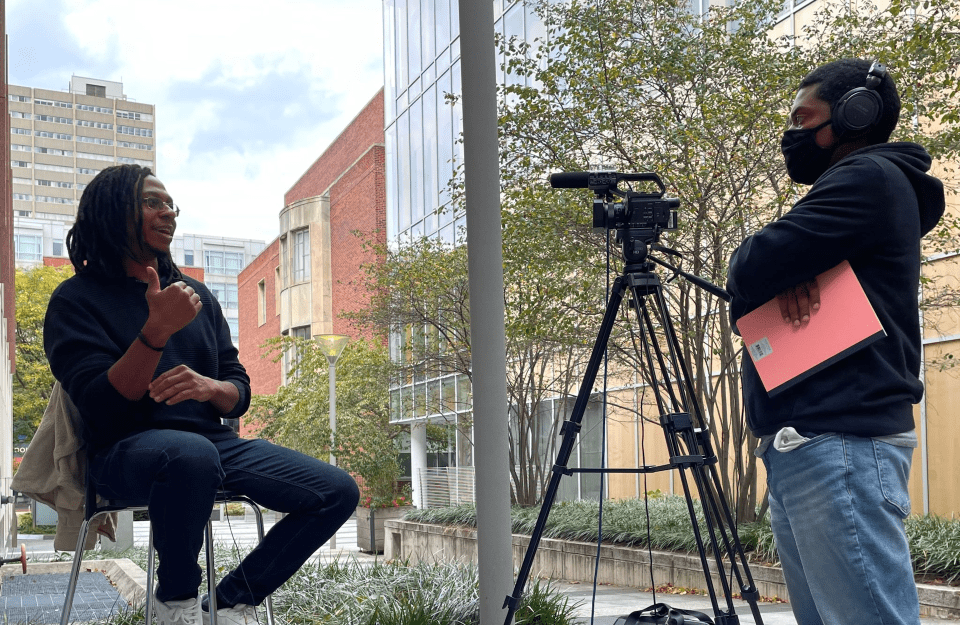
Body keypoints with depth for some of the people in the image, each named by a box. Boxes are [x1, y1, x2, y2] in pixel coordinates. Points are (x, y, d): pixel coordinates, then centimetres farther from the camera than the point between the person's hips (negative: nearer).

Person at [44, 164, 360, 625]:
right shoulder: (76, 301, 2)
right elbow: (102, 406, -12)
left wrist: (209, 388, -10)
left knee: (338, 492, -12)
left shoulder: (196, 295, 19)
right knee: (190, 453, -42)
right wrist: (157, 330, -24)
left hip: (215, 442, 6)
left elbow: (238, 395, 15)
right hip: (127, 449, -6)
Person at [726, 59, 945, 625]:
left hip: (839, 444, -10)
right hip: (802, 449, 10)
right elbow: (747, 298, 19)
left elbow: (748, 271, -13)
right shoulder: (861, 184, 26)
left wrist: (772, 270, 9)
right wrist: (785, 274, -2)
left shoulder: (870, 178, -3)